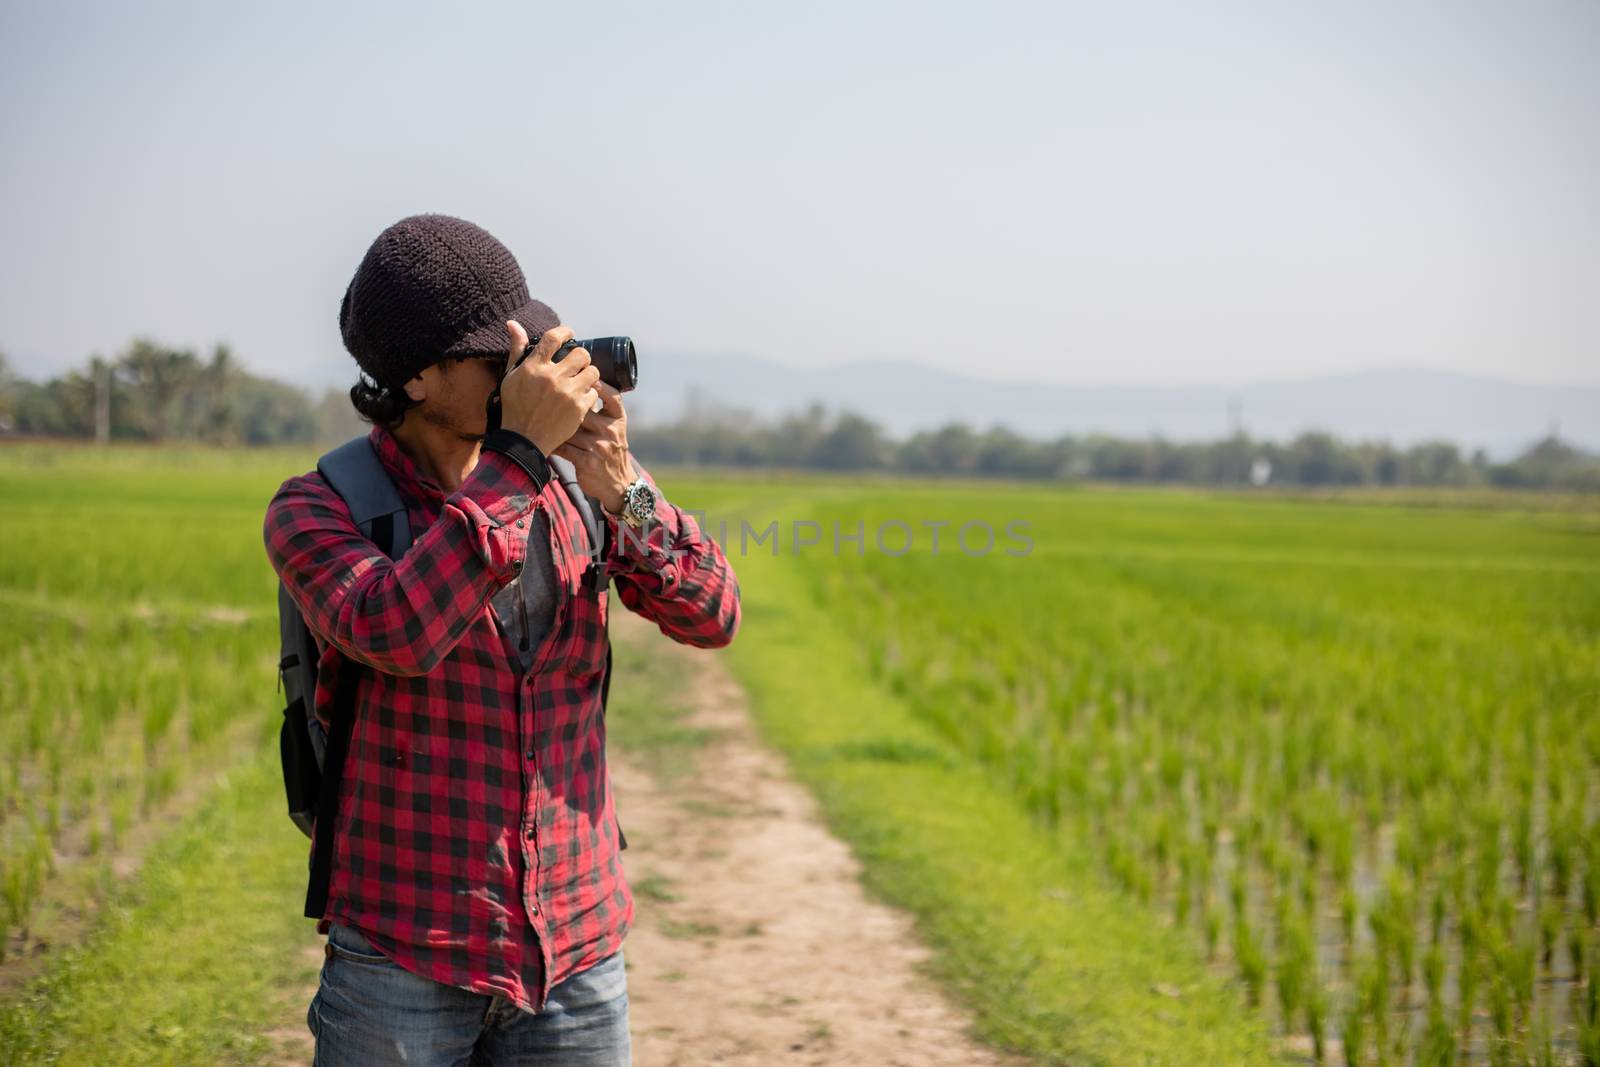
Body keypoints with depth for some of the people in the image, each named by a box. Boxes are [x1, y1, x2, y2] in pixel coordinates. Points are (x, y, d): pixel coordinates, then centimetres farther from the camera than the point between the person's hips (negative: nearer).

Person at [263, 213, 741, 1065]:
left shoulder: (572, 484, 3)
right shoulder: (314, 510, -7)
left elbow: (711, 618, -4)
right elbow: (392, 635, -27)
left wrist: (623, 491, -20)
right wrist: (519, 455, -24)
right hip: (404, 954, -3)